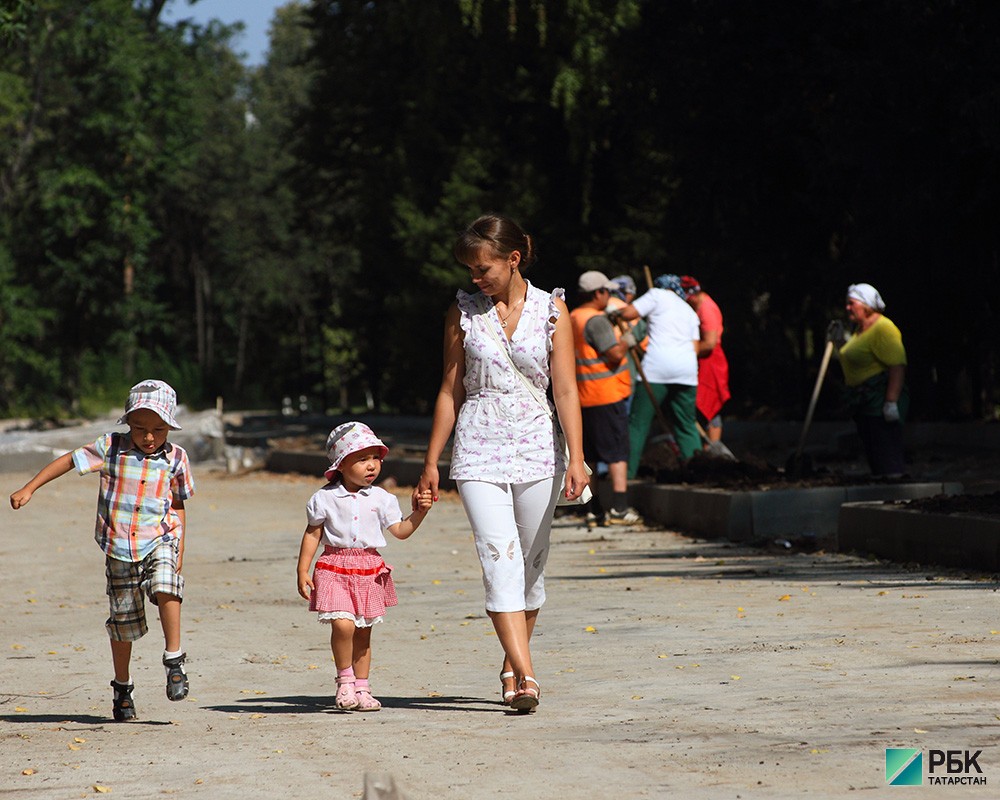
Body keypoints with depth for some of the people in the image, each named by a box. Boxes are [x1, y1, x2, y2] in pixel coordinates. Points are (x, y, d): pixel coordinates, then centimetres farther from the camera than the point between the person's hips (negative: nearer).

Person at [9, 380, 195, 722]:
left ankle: (174, 660, -18)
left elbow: (178, 506, 8)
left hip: (160, 541, -1)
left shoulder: (176, 459, -2)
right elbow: (69, 461, 2)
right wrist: (29, 488, -2)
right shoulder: (111, 448, -6)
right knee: (123, 619, 8)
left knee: (165, 588, -30)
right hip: (119, 549, 1)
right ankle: (122, 688, 24)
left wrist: (179, 553, 7)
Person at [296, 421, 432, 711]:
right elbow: (312, 534, 3)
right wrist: (302, 571, 0)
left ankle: (361, 689, 19)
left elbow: (400, 531, 8)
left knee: (363, 632, 8)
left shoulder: (381, 498, 4)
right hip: (335, 568, -3)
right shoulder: (324, 498, -3)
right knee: (342, 624, -20)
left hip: (370, 570, 3)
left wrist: (419, 512, -8)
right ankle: (345, 680, -1)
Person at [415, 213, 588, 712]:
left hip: (536, 446, 1)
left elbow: (565, 390, -1)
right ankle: (525, 676, -23)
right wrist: (431, 462, 9)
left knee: (531, 563, 7)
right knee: (500, 559, -15)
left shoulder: (551, 310, 2)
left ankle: (511, 666, 25)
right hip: (478, 449, -1)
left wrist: (576, 459, -10)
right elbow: (450, 390, 9)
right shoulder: (464, 312, 4)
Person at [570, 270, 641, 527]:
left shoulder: (571, 319, 13)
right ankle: (619, 508, -12)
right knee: (617, 452, -6)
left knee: (588, 455, 10)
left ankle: (593, 511, 10)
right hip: (606, 395, -9)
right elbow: (615, 354, -21)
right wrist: (627, 341, -3)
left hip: (582, 397, 9)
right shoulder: (596, 320, -16)